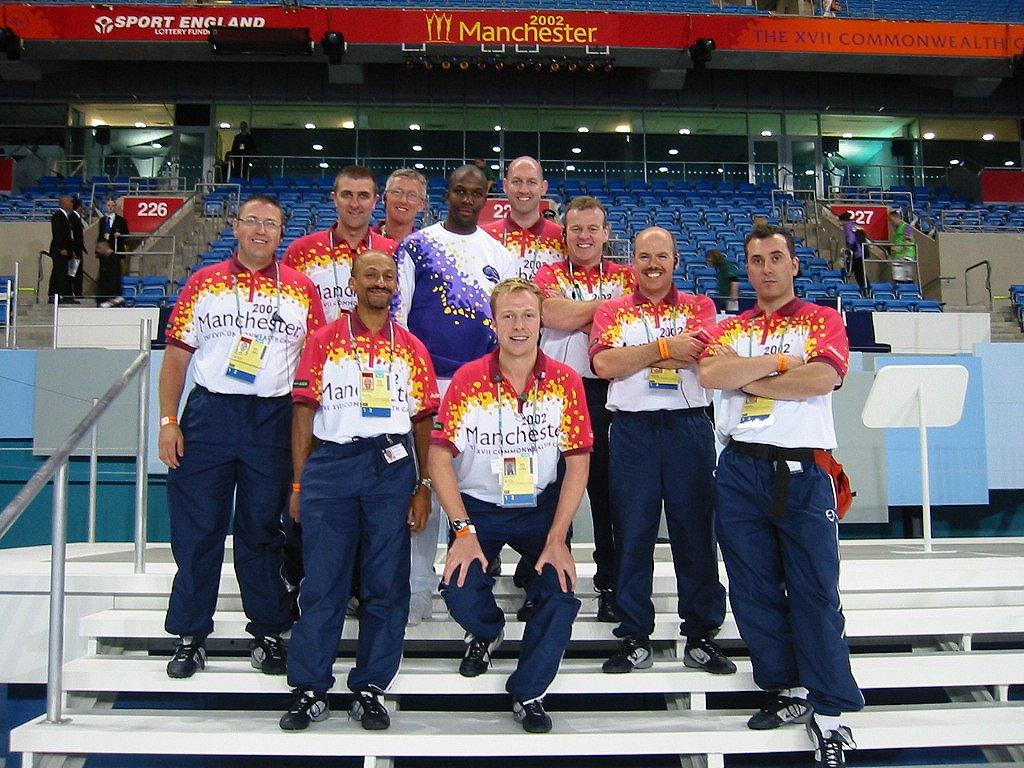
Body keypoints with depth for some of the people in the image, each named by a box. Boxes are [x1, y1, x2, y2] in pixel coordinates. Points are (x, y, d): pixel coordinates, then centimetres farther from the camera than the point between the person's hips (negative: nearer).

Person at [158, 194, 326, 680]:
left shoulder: (301, 289, 7)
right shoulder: (204, 283, 7)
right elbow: (177, 355, 6)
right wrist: (168, 421, -2)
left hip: (273, 420, 0)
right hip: (208, 413, 0)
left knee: (263, 529, 8)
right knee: (197, 528, 4)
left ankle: (268, 631, 21)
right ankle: (190, 635, 18)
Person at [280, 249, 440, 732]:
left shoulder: (412, 348, 13)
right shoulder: (323, 341, 10)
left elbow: (422, 421, 11)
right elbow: (304, 412, 6)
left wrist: (424, 486, 3)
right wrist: (298, 483, 0)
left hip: (392, 467, 1)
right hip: (330, 463, -1)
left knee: (386, 584, 3)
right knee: (322, 582, 0)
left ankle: (370, 690, 15)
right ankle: (309, 690, 12)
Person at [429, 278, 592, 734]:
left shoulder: (565, 380, -6)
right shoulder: (468, 380, -10)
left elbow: (578, 461, -5)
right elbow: (440, 456, -11)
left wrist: (556, 538, -13)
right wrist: (464, 531, -19)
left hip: (542, 507, 1)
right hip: (479, 507, -1)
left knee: (562, 594, -19)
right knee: (460, 594, -21)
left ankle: (527, 692, 7)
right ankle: (487, 633, 20)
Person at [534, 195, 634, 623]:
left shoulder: (625, 277, 13)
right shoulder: (550, 274, 11)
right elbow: (553, 314, -10)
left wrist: (578, 313, -9)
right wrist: (607, 305, -4)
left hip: (608, 392, 0)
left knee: (607, 487, 5)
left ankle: (611, 584, 17)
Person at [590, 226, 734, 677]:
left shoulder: (698, 307, 11)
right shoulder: (612, 311, 11)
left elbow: (695, 353, -10)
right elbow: (603, 363, -7)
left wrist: (634, 354, -7)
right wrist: (664, 347, -7)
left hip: (689, 427, 0)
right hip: (632, 431, 0)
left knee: (695, 531, 4)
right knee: (633, 534, 3)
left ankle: (701, 635, 16)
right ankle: (635, 637, 14)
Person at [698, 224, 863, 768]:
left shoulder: (823, 321, 8)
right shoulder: (729, 328, 16)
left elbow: (822, 378, -12)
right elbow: (710, 374, -5)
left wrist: (743, 375, -6)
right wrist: (780, 362, -8)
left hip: (802, 472, -3)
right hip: (740, 471, 4)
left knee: (815, 592, -4)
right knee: (753, 590, 6)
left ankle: (831, 712, 6)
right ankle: (789, 689, 20)